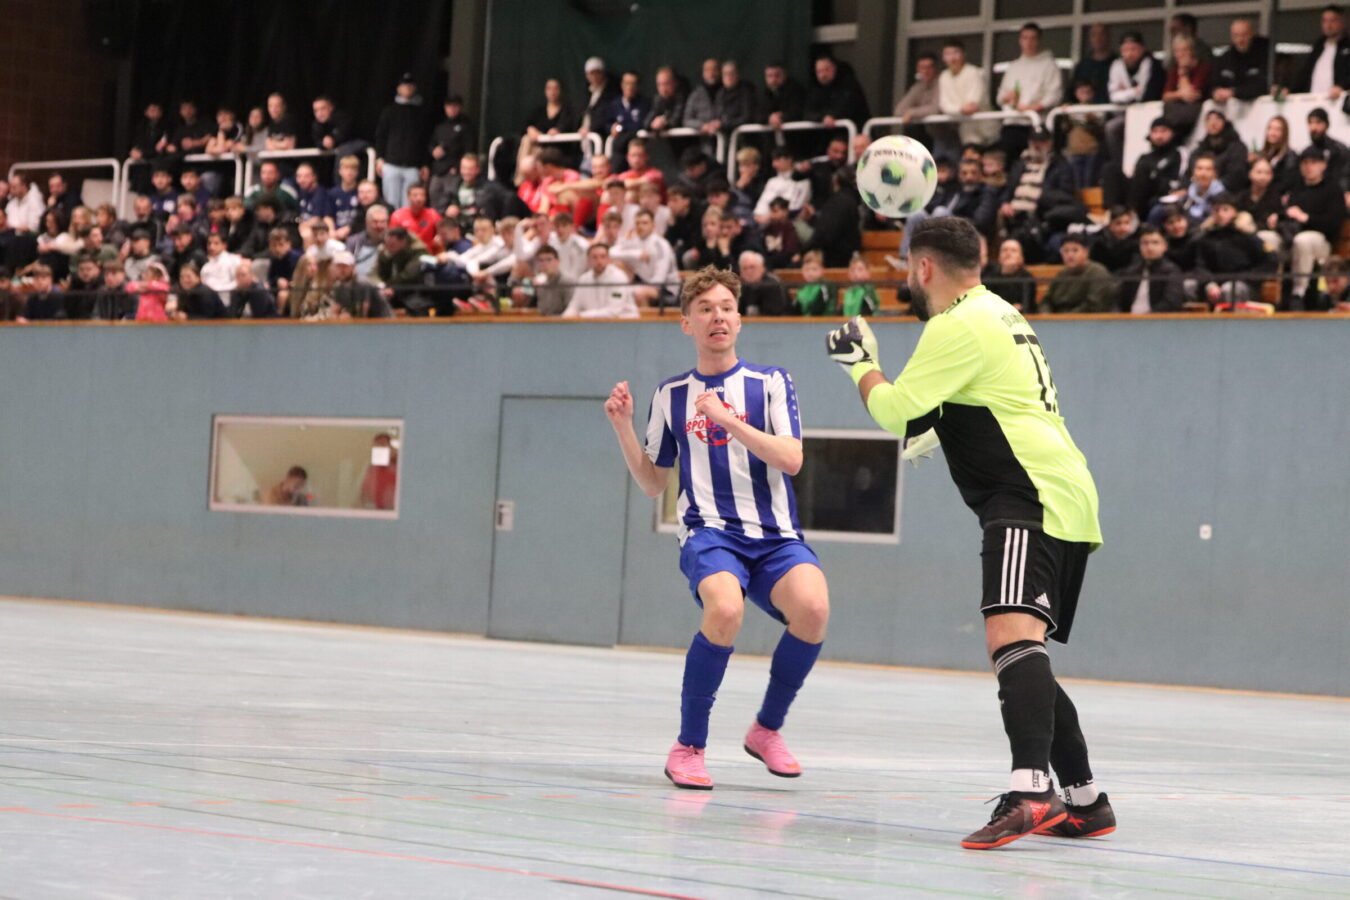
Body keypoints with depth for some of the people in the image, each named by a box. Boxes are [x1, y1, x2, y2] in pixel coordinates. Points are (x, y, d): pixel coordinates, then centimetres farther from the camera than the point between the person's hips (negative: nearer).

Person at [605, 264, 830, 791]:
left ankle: (767, 728, -4)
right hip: (709, 531, -1)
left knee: (812, 608, -30)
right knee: (725, 609, -35)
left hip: (774, 535, 1)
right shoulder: (671, 394, 13)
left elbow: (791, 459, -7)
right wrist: (623, 426, 4)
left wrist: (728, 420, -17)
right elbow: (653, 484, 18)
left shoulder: (770, 382, 8)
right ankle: (689, 746, -18)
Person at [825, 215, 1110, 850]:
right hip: (1064, 503, 11)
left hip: (1034, 500, -11)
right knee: (1020, 656, 17)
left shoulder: (959, 326, -8)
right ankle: (1085, 802, 21)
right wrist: (943, 425, 47)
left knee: (1010, 633, -28)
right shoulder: (999, 313, 23)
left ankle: (1030, 792, -47)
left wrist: (860, 363, 8)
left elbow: (894, 410, -9)